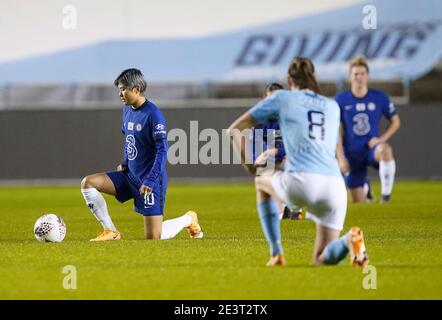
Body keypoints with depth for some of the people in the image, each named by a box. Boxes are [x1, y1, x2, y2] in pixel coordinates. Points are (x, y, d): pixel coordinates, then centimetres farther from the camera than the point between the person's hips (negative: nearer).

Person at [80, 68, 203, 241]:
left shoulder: (153, 114, -18)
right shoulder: (127, 110, 7)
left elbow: (162, 150, -20)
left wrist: (151, 180, -25)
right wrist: (125, 163, 7)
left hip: (149, 180, -8)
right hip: (130, 175, 8)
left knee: (153, 238, -8)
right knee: (87, 183, -8)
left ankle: (188, 219, 21)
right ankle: (111, 232, 0)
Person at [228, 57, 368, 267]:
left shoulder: (282, 98, 14)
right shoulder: (333, 106, 25)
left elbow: (234, 130, 20)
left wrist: (247, 163, 34)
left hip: (300, 183, -3)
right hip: (334, 186, 3)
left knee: (262, 182, 33)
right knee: (322, 260, 15)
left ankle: (276, 253, 22)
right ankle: (349, 240, -22)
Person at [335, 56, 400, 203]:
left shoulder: (379, 97, -2)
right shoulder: (341, 100, -4)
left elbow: (395, 121, 9)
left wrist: (381, 139, -7)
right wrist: (341, 158, -6)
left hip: (372, 148, -1)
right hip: (352, 154, 1)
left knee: (386, 150, -40)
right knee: (358, 202, 3)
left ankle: (386, 193, -23)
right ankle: (365, 187, 42)